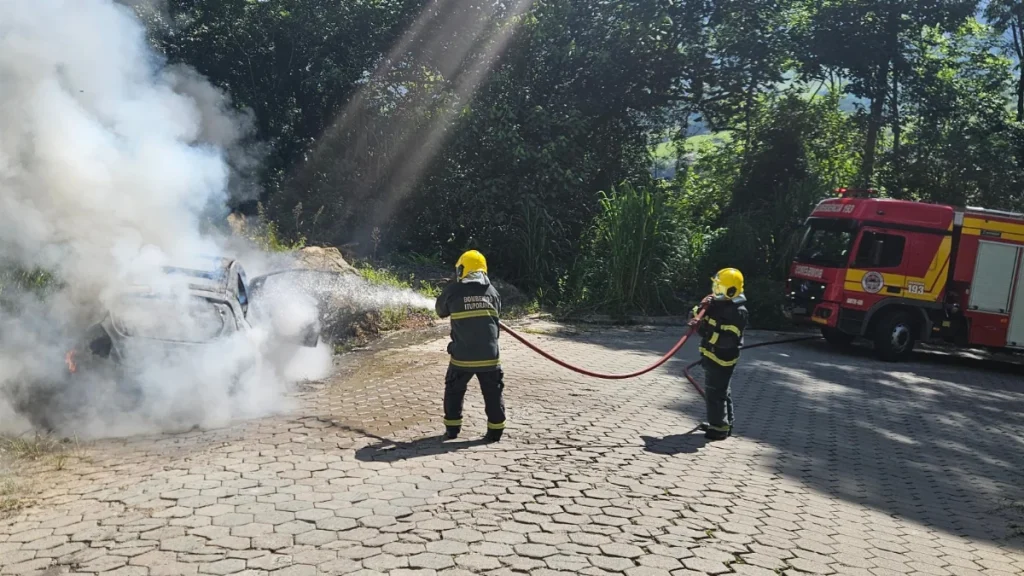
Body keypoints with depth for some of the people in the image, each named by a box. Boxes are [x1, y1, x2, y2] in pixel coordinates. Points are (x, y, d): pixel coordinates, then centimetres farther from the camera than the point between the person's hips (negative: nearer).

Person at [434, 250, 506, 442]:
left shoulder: (453, 291, -5)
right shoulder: (491, 291, 2)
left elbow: (441, 310, 13)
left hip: (462, 355, -1)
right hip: (489, 354, 1)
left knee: (454, 390, 18)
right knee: (493, 393, 12)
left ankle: (452, 428, 21)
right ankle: (495, 430, 12)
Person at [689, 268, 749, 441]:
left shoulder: (738, 312, -22)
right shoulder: (717, 303, 5)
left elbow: (726, 340, -28)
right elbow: (697, 316, 10)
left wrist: (703, 329, -29)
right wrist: (702, 307, -12)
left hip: (722, 359, -9)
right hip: (711, 355, 9)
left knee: (715, 392, -3)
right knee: (720, 391, 20)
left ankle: (720, 427, 7)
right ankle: (723, 422, 33)